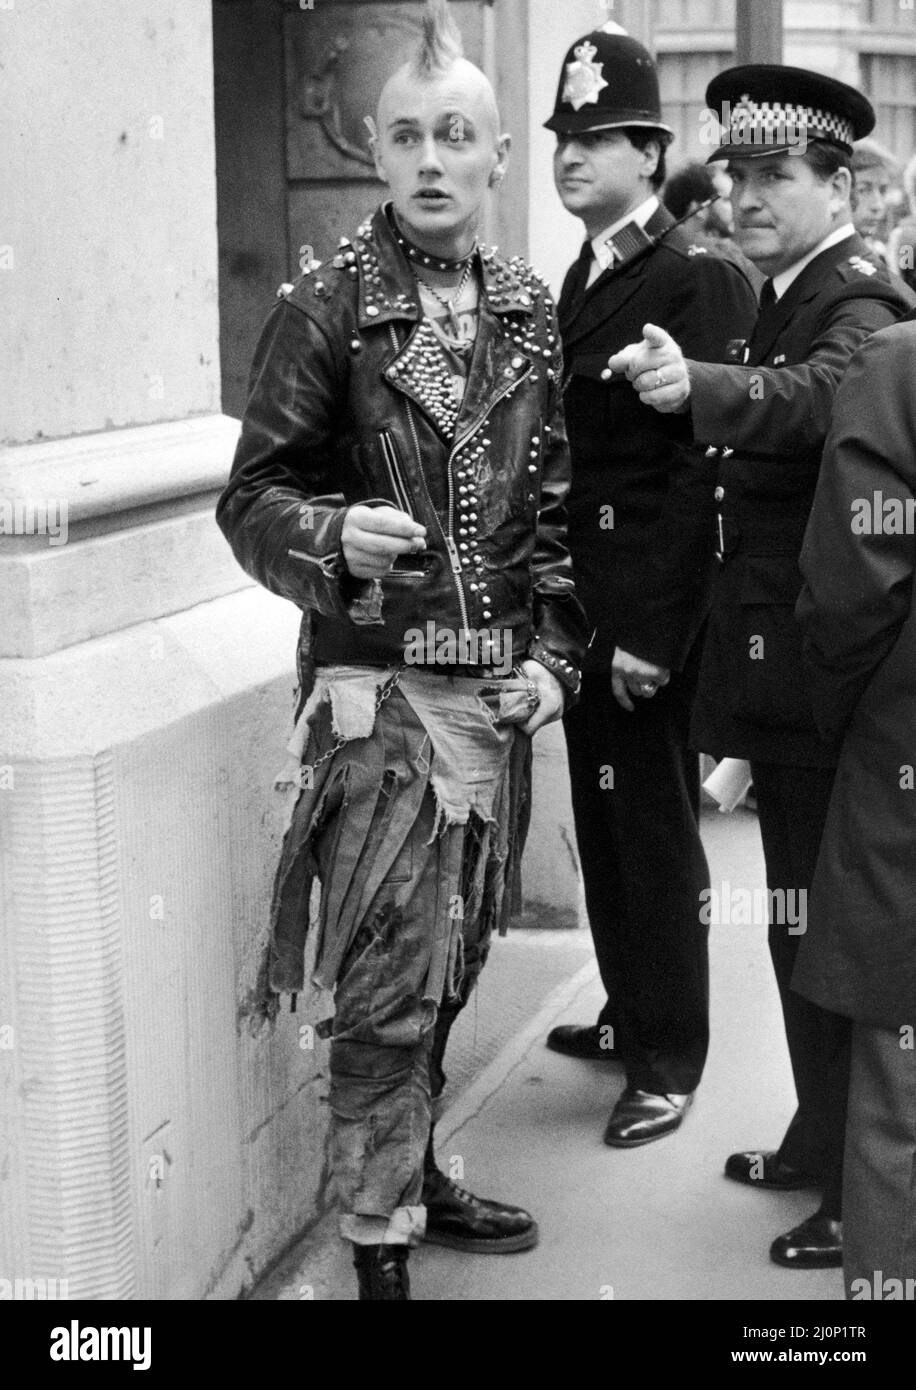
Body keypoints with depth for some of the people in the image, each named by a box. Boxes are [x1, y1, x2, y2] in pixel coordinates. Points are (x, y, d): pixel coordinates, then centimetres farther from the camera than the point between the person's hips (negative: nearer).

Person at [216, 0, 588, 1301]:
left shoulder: (529, 313, 8)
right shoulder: (325, 310, -7)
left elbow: (553, 507, 13)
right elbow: (254, 496, -7)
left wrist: (553, 653, 4)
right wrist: (334, 538, -28)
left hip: (496, 690, 5)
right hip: (378, 689, -5)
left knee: (452, 962, 14)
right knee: (385, 982, -2)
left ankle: (414, 1173, 32)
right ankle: (379, 1240, 10)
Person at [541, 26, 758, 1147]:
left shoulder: (698, 282, -14)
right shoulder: (584, 280, 13)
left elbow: (700, 467, -19)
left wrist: (653, 634, -21)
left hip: (648, 615, -8)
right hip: (583, 602, 8)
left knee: (654, 834, 2)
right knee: (605, 827, 18)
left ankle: (666, 1064, 15)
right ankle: (632, 1013, 34)